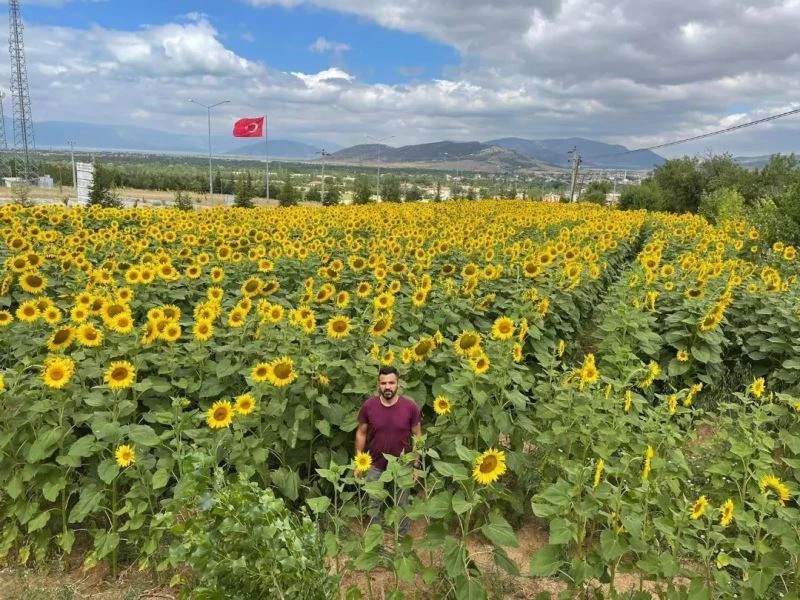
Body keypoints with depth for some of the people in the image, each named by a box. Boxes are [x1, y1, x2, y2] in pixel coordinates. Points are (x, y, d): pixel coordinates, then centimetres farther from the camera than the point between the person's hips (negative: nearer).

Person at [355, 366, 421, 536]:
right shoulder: (368, 406, -15)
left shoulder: (410, 406, -17)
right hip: (375, 465, 1)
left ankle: (402, 538, 41)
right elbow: (361, 433, -2)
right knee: (373, 504, 18)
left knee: (402, 505, 18)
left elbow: (417, 436, -6)